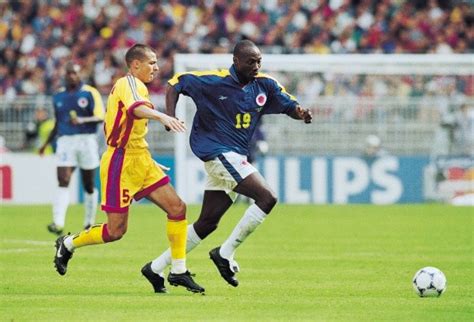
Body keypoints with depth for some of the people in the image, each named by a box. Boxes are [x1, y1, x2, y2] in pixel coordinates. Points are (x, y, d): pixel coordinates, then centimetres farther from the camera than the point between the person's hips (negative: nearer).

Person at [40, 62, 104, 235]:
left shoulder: (90, 93, -2)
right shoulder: (58, 96, 12)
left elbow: (100, 117, -12)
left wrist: (82, 120, -28)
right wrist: (47, 143, 19)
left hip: (86, 141, -2)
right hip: (65, 141, 2)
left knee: (89, 185, 6)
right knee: (63, 182, -14)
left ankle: (89, 223, 21)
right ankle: (58, 223, -24)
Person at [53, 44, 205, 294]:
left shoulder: (135, 85, 18)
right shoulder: (129, 83, -12)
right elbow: (136, 108, -37)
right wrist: (161, 116, -54)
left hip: (140, 161, 10)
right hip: (121, 163, -10)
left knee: (177, 208, -2)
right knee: (116, 230, -5)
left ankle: (178, 271, 2)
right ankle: (68, 244, 19)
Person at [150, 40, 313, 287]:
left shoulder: (264, 85, 5)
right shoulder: (214, 81, -11)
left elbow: (288, 105, 12)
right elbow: (176, 83, -3)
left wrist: (301, 112, -12)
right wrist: (170, 115, -17)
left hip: (236, 159, 8)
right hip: (218, 153, -8)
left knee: (207, 223, 11)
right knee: (267, 197, -20)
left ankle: (158, 266, 20)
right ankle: (225, 253, -12)